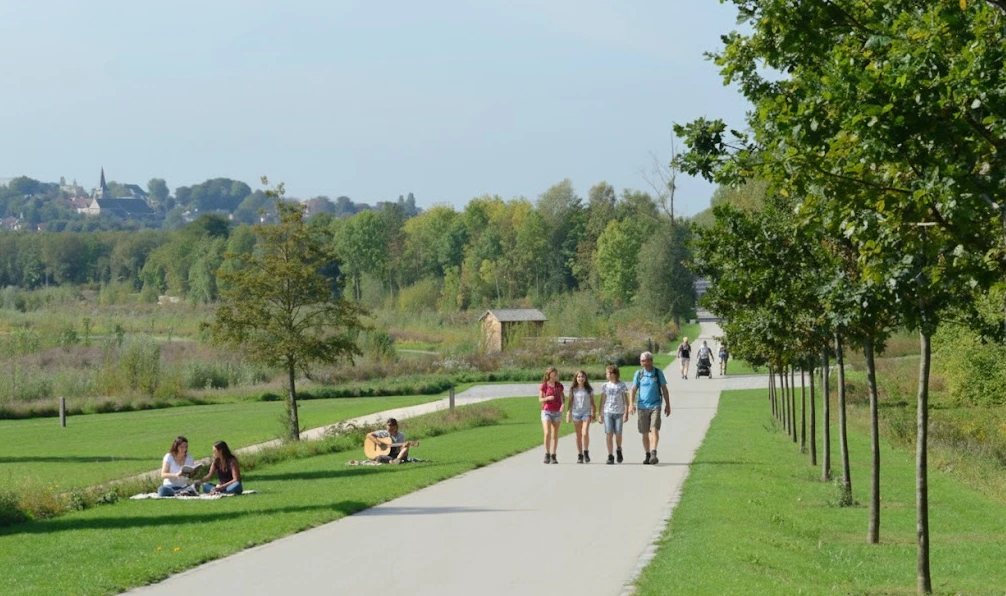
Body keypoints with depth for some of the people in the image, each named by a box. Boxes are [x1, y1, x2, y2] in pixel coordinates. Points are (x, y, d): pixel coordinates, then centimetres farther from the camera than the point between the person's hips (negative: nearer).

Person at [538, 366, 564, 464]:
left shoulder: (559, 386, 6)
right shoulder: (544, 386, -3)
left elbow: (562, 398, 10)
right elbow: (540, 400, -1)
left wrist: (562, 404, -11)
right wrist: (548, 398, -20)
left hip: (557, 412, 3)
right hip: (546, 411, -3)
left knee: (555, 435, 4)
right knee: (547, 433, -15)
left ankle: (553, 456, 9)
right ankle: (547, 454, -5)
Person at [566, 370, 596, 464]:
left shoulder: (589, 390, 4)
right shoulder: (573, 390, 6)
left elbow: (592, 403, 7)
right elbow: (570, 402, 7)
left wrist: (594, 413, 3)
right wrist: (569, 413, 1)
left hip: (586, 413, -2)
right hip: (576, 413, 2)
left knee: (585, 433, -16)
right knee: (578, 435, 5)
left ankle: (586, 452, -2)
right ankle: (580, 455, 10)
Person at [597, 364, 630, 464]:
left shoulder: (622, 385, 2)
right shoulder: (605, 386, 9)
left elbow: (626, 400, 2)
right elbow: (603, 401, 13)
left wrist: (626, 413, -6)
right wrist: (600, 414, 9)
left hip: (619, 412, -2)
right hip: (607, 412, 2)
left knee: (618, 434, -3)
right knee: (608, 433, -7)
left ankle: (619, 450, 26)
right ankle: (610, 456, -4)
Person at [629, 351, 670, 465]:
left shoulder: (658, 373, 3)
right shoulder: (639, 374, 5)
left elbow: (664, 389, 9)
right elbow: (633, 390, 5)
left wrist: (667, 405, 7)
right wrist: (631, 404, -9)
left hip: (655, 406, -2)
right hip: (642, 406, 2)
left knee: (654, 429, -17)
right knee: (645, 433, 6)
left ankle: (653, 453, -24)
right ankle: (648, 455, 17)